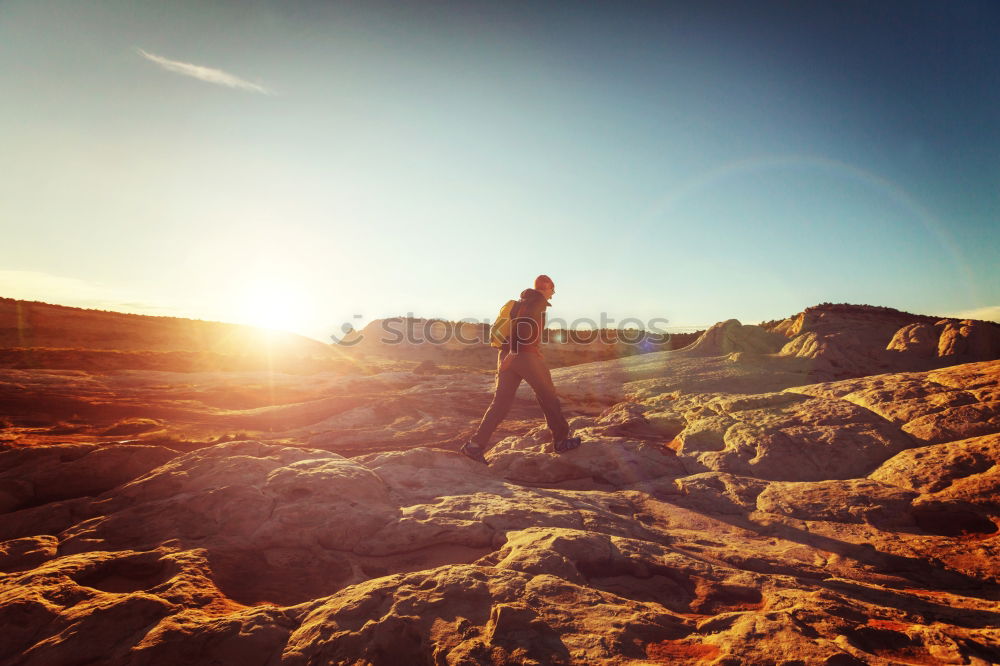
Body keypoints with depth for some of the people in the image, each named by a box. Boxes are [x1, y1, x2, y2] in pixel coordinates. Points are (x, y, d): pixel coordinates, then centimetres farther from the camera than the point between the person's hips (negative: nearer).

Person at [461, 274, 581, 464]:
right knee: (547, 396, 8)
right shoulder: (538, 299, -2)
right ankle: (561, 440, 18)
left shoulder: (523, 301, 26)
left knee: (501, 402, 3)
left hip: (508, 356, 8)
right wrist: (514, 351, -23)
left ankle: (476, 444, -7)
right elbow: (523, 323, -17)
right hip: (526, 355, -8)